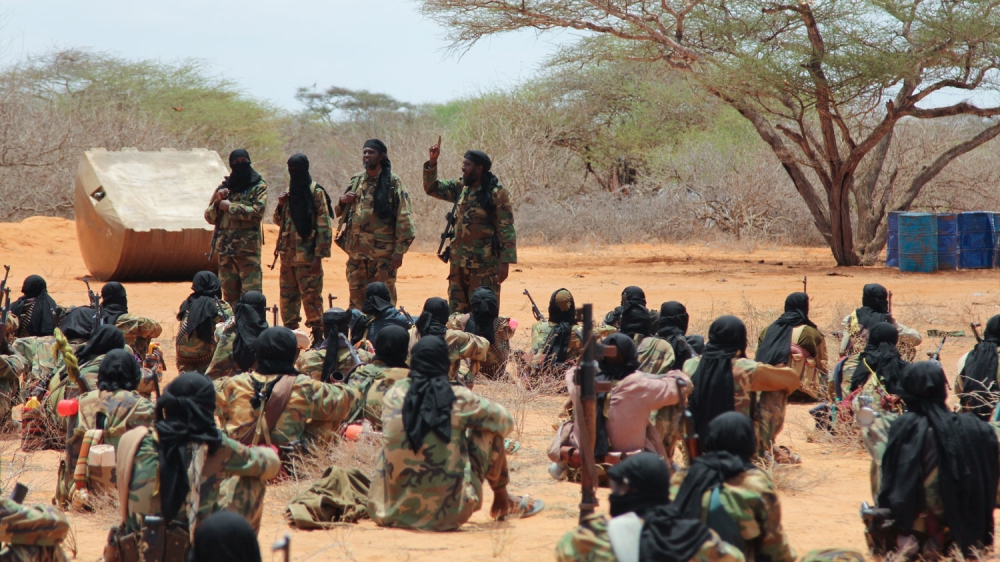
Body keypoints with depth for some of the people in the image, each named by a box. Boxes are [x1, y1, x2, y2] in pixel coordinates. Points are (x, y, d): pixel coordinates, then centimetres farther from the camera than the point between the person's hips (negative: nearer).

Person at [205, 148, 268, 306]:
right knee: (229, 294, 6)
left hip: (249, 247, -4)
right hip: (225, 247, 4)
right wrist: (217, 201, -4)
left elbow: (257, 212, -12)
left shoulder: (259, 187, 4)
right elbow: (209, 217, 15)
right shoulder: (224, 187, 15)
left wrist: (230, 207, -9)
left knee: (251, 293, -10)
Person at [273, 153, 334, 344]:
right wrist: (281, 205, -1)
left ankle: (318, 334, -3)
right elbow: (279, 221, 21)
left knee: (311, 295, -7)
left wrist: (319, 255, -16)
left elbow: (324, 225, -10)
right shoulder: (290, 192, 14)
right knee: (287, 295, 10)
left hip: (307, 255, -7)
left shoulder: (316, 192, -6)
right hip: (288, 253, 7)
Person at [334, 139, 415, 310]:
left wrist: (399, 251, -14)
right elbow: (340, 212, 23)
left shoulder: (393, 183, -4)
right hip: (356, 252, 5)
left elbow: (403, 219, -8)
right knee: (357, 297, 9)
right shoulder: (356, 181, 13)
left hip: (383, 253, -5)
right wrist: (342, 201, -1)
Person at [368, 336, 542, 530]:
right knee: (489, 432, 12)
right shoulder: (457, 398, -7)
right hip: (448, 512, -3)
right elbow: (505, 421, 8)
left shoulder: (394, 393, 0)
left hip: (392, 512, 3)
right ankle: (502, 501, 33)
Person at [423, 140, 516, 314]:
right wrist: (432, 162, 2)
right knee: (456, 312, 12)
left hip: (484, 264, -7)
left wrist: (505, 262, -16)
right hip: (459, 261, 7)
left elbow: (507, 230, -12)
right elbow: (432, 188, 17)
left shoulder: (497, 194, -11)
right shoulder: (460, 188, 10)